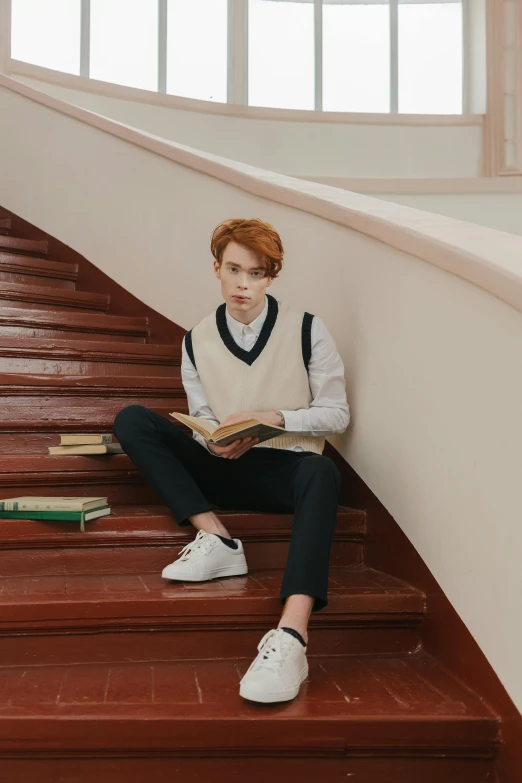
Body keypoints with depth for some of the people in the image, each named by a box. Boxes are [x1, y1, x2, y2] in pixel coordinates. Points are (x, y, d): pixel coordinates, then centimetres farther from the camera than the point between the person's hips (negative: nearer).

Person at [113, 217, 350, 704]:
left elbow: (337, 414, -1)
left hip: (287, 468, -3)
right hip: (226, 468, 3)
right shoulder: (197, 342, 4)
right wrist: (219, 441, -16)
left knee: (322, 472, -40)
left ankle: (291, 637, -51)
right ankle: (214, 537, -25)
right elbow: (202, 423, 9)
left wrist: (277, 417, -18)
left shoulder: (306, 330, -3)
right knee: (131, 421, -13)